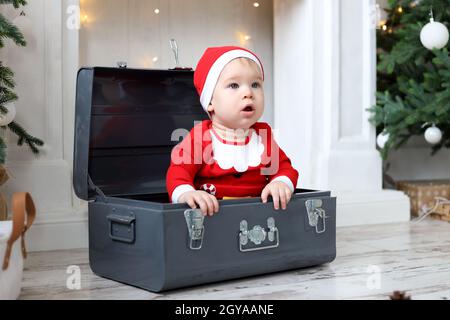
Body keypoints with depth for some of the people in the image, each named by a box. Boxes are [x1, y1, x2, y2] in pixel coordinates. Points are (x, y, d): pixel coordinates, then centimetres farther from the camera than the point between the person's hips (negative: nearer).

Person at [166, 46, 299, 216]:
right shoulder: (201, 136, -3)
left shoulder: (263, 135, 10)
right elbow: (178, 171, -12)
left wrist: (281, 183, -15)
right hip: (209, 213, -7)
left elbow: (283, 166, 10)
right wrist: (186, 193, -36)